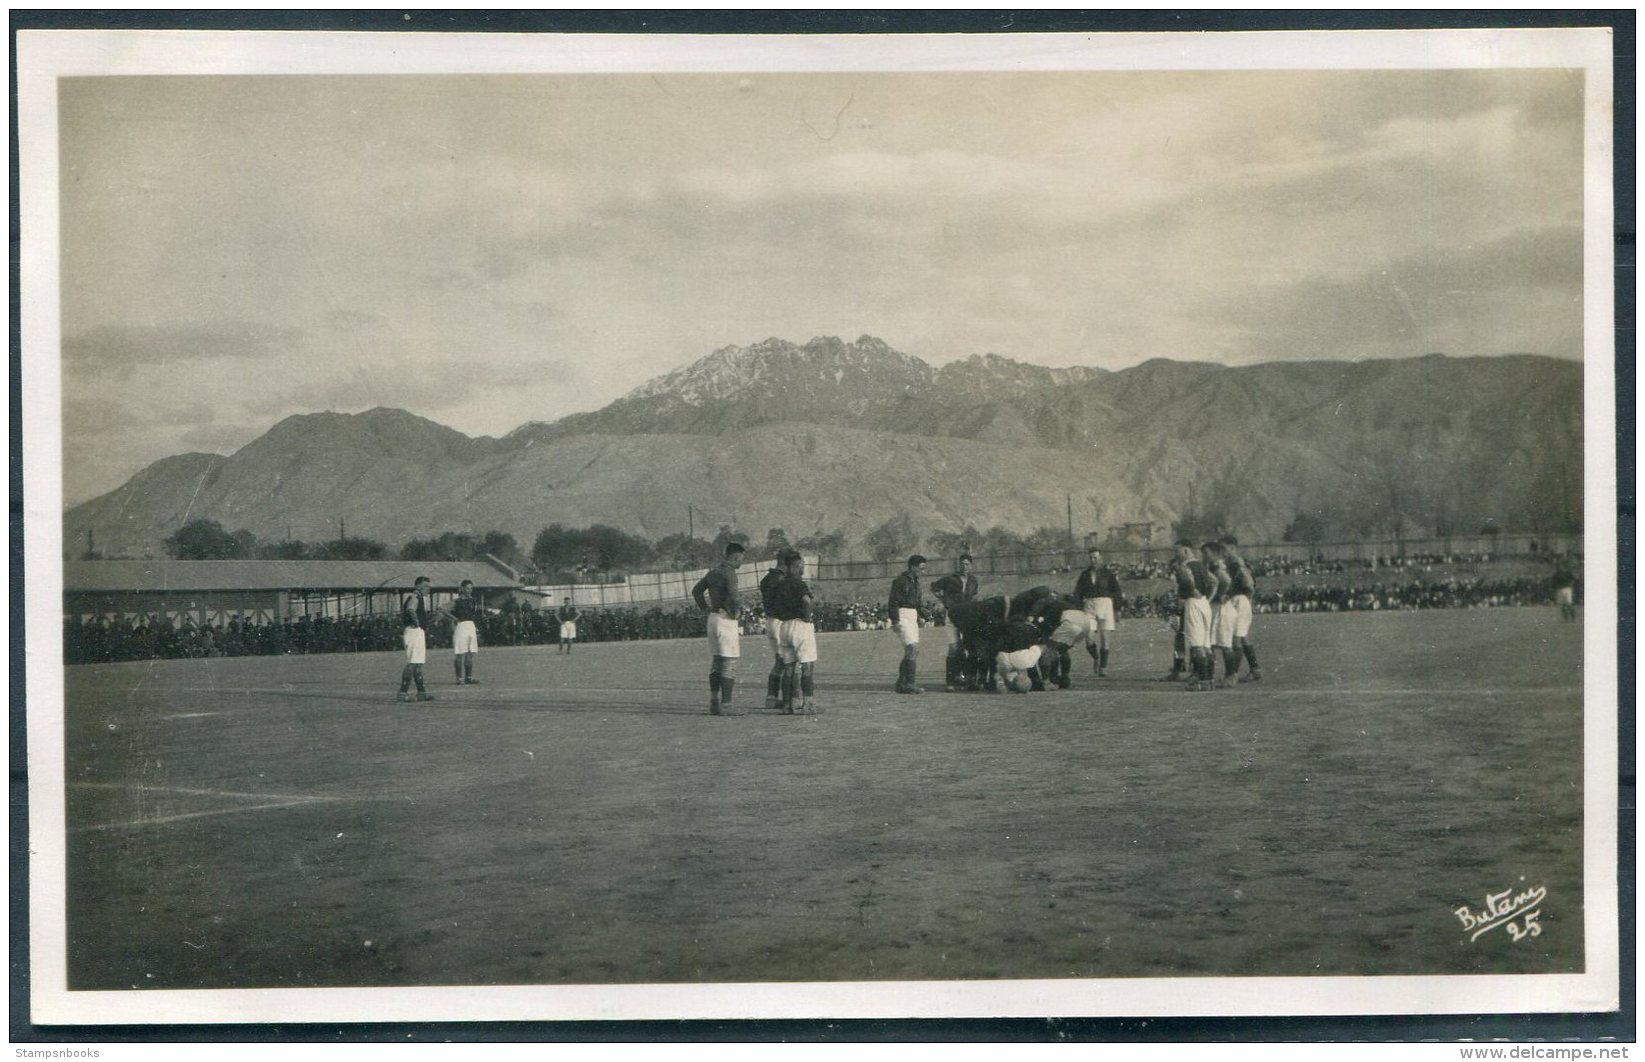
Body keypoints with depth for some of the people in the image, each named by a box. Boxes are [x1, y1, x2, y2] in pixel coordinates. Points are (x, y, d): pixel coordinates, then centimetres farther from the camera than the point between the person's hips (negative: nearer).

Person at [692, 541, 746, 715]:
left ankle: (714, 703, 13)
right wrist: (735, 612, -10)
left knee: (715, 663, 13)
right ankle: (725, 705, -7)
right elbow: (732, 596, -26)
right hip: (726, 620, -8)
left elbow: (696, 591, 20)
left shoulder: (713, 572, 12)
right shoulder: (729, 573, -14)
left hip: (713, 618, 8)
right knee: (728, 664, -5)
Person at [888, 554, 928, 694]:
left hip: (912, 618, 9)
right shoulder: (900, 581, -10)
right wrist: (895, 621, -20)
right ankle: (911, 683, -18)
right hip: (902, 616, -9)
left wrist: (918, 620, 23)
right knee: (913, 649, -17)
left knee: (909, 651, 7)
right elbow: (893, 602, -14)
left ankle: (902, 684, 10)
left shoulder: (915, 582, 18)